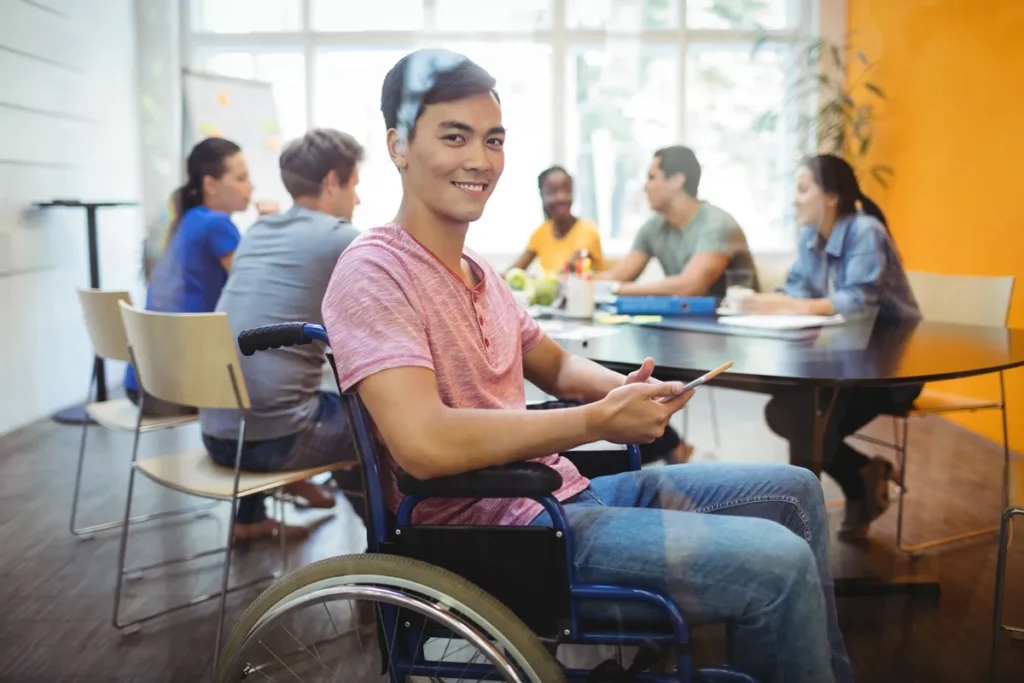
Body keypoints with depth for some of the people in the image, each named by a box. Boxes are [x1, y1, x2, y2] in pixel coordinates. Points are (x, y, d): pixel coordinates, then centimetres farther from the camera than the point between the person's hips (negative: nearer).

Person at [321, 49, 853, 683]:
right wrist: (600, 421, -21)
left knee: (792, 489, 14)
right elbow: (424, 444, -29)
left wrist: (627, 390, -1)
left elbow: (555, 364, 23)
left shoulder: (478, 271, 13)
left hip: (562, 491, 9)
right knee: (777, 561, -18)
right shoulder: (375, 273, -16)